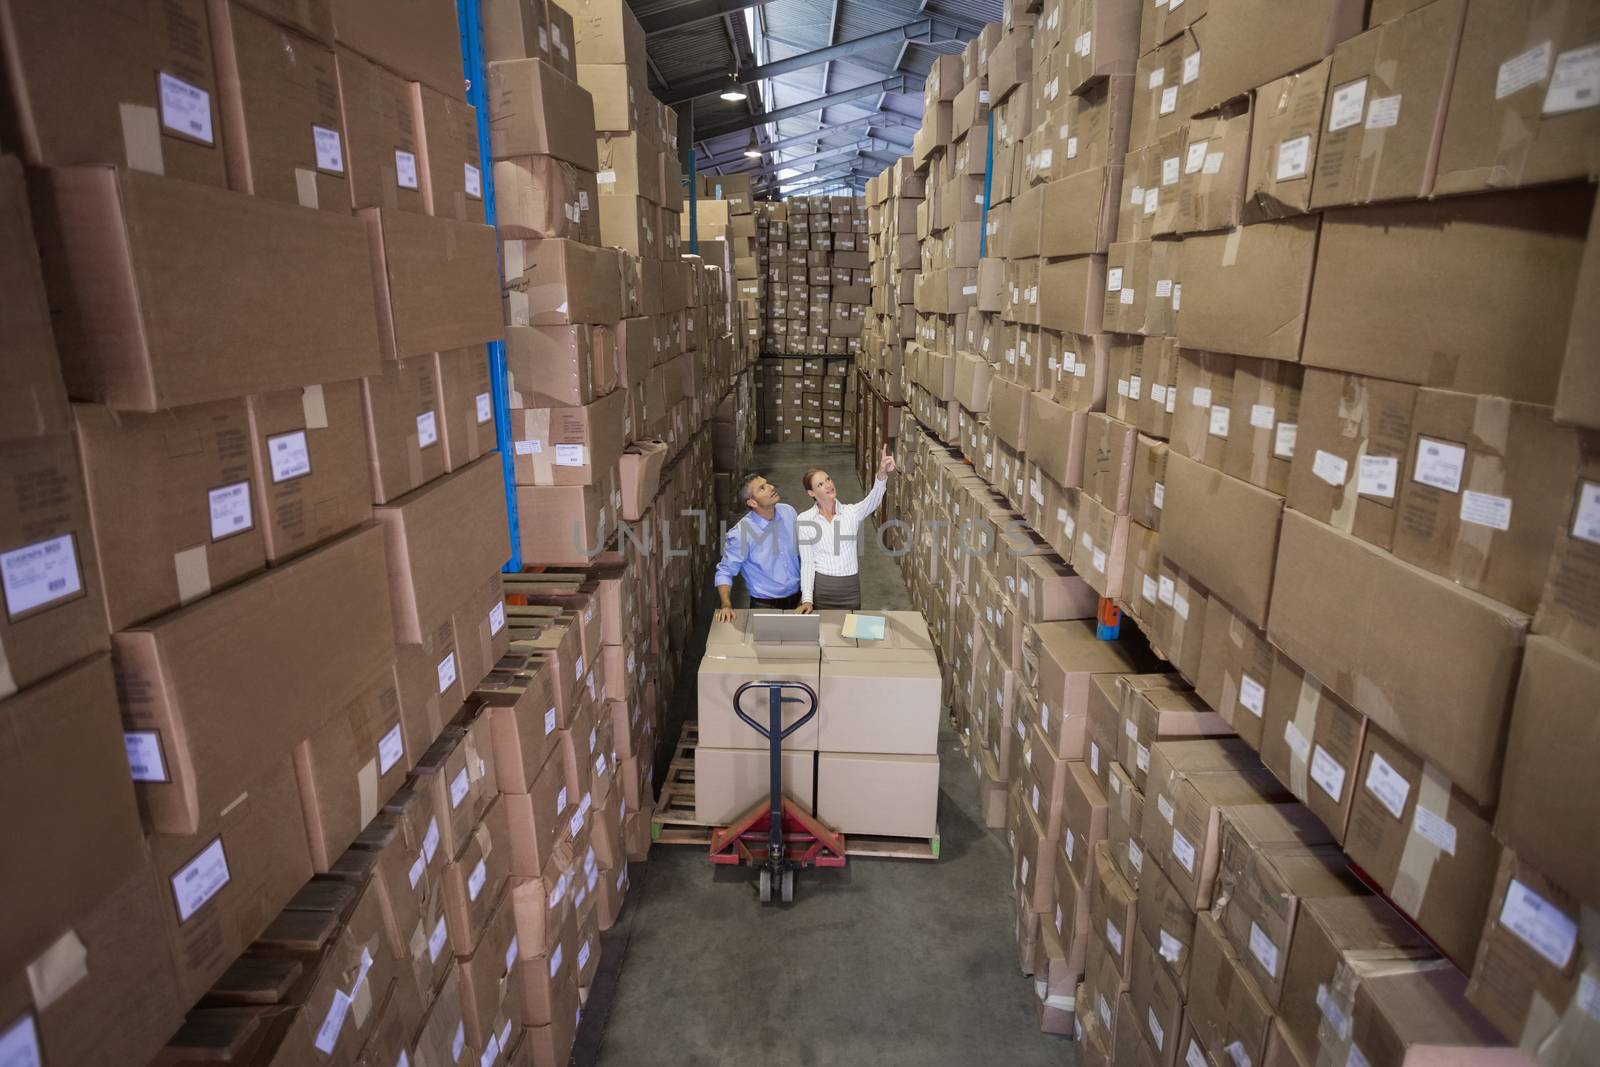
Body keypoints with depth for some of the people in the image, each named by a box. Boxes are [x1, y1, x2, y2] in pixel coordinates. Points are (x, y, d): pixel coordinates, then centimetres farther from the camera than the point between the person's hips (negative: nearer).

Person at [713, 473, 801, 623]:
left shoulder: (788, 511, -4)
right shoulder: (741, 533, -19)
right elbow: (725, 571, -11)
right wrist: (726, 605, -24)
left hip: (798, 599, 4)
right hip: (765, 606, -4)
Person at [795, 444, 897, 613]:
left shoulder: (851, 512, -1)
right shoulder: (804, 519, -4)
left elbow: (872, 501, -23)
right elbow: (806, 562, -5)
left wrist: (882, 475, -42)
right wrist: (807, 599, -13)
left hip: (850, 588, 2)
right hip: (820, 588, -1)